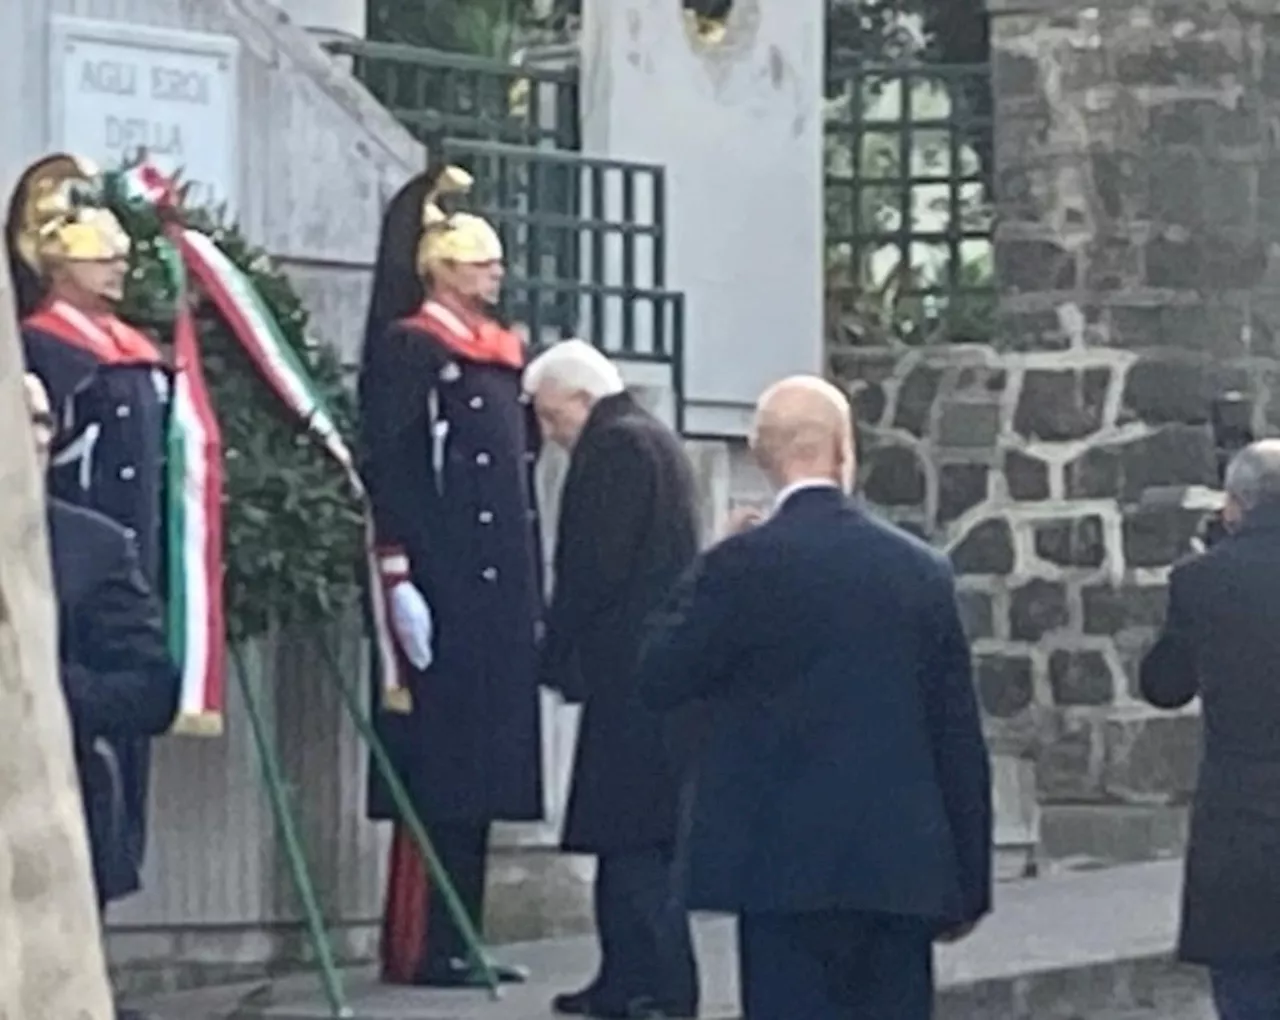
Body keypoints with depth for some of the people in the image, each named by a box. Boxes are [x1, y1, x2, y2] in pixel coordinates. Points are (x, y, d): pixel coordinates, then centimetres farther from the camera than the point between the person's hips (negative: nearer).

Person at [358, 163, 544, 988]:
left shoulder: (506, 355, 17)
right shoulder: (410, 349, -6)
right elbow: (387, 468, -13)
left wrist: (534, 595, 17)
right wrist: (398, 578, -20)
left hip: (501, 587, 8)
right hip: (444, 586, -8)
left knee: (484, 765, 8)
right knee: (438, 765, -8)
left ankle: (459, 937, 13)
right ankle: (420, 946, -6)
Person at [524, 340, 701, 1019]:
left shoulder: (614, 447, -11)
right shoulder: (655, 440, 20)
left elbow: (593, 566, -16)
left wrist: (557, 655, -6)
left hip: (628, 673, -10)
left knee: (631, 835, -10)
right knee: (637, 832, 12)